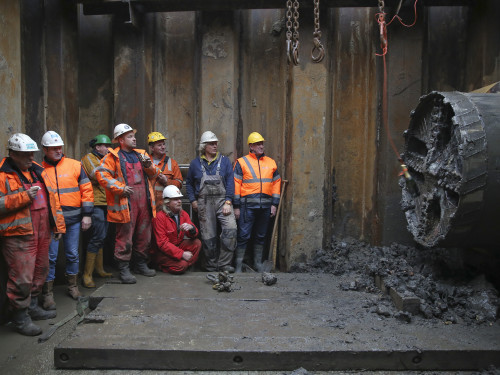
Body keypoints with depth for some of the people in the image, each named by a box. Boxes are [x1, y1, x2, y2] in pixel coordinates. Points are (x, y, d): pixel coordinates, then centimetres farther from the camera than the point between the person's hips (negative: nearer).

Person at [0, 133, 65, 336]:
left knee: (39, 271, 18)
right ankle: (20, 317, 12)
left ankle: (32, 306, 34)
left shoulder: (38, 171, 15)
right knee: (22, 278, -4)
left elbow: (51, 197, 18)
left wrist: (58, 224, 14)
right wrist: (23, 197, -22)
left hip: (42, 232, 8)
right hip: (18, 236, -7)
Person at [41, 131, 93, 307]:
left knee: (73, 254, 11)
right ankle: (47, 293, 15)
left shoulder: (75, 165, 4)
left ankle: (72, 286, 29)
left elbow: (86, 189, 4)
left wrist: (87, 214, 0)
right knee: (50, 256, 2)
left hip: (73, 219, 1)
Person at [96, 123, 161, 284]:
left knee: (144, 235, 13)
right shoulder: (113, 157, 0)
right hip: (126, 204, -6)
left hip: (144, 202, 6)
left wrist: (149, 166, -5)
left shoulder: (141, 154, 18)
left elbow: (154, 174, 17)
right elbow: (101, 174, -10)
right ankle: (124, 269, 9)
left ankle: (141, 264, 29)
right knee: (125, 238, -2)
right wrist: (120, 188, -16)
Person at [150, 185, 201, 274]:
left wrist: (191, 228, -24)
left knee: (197, 243, -14)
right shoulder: (159, 217, -17)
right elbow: (162, 243, -21)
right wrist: (182, 253, -27)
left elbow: (193, 235, 3)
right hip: (162, 252, -6)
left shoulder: (183, 214, 3)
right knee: (181, 266, -26)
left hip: (178, 246, 6)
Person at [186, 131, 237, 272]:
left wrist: (228, 202, -7)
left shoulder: (225, 161, 7)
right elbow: (189, 183, 17)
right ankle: (211, 266, 18)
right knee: (208, 236, 3)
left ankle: (224, 263, -6)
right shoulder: (195, 163, 10)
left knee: (231, 229, -17)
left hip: (222, 200, 0)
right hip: (204, 203, 1)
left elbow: (230, 182, 2)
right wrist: (193, 200, 6)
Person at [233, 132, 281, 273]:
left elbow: (276, 183, 13)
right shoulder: (241, 162, 1)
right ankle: (238, 266, 7)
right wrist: (236, 206, -7)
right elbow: (236, 184, -2)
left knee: (261, 236, 13)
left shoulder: (271, 162, 12)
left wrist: (274, 204, 7)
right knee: (243, 236, -3)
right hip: (248, 205, -4)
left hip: (266, 206, 4)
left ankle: (258, 264, 26)